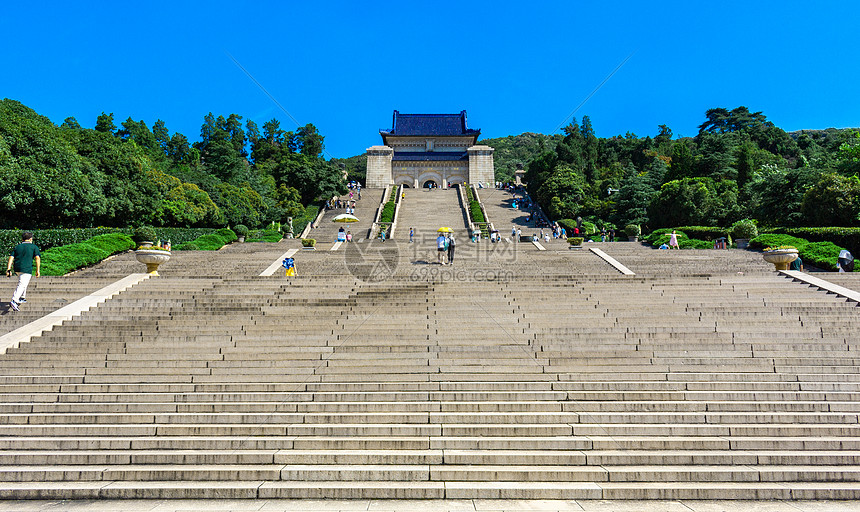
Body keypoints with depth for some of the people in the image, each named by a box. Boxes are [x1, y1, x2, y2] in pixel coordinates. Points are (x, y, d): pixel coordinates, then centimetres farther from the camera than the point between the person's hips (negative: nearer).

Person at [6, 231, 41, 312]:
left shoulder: (17, 247, 15)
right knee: (22, 285, -12)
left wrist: (8, 269, 3)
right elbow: (37, 258, -7)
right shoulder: (34, 247, 4)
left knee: (23, 282, 30)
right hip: (26, 269, -6)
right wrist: (38, 270, -7)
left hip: (16, 268, 6)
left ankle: (22, 298, 34)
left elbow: (11, 258, 6)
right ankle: (14, 301, -29)